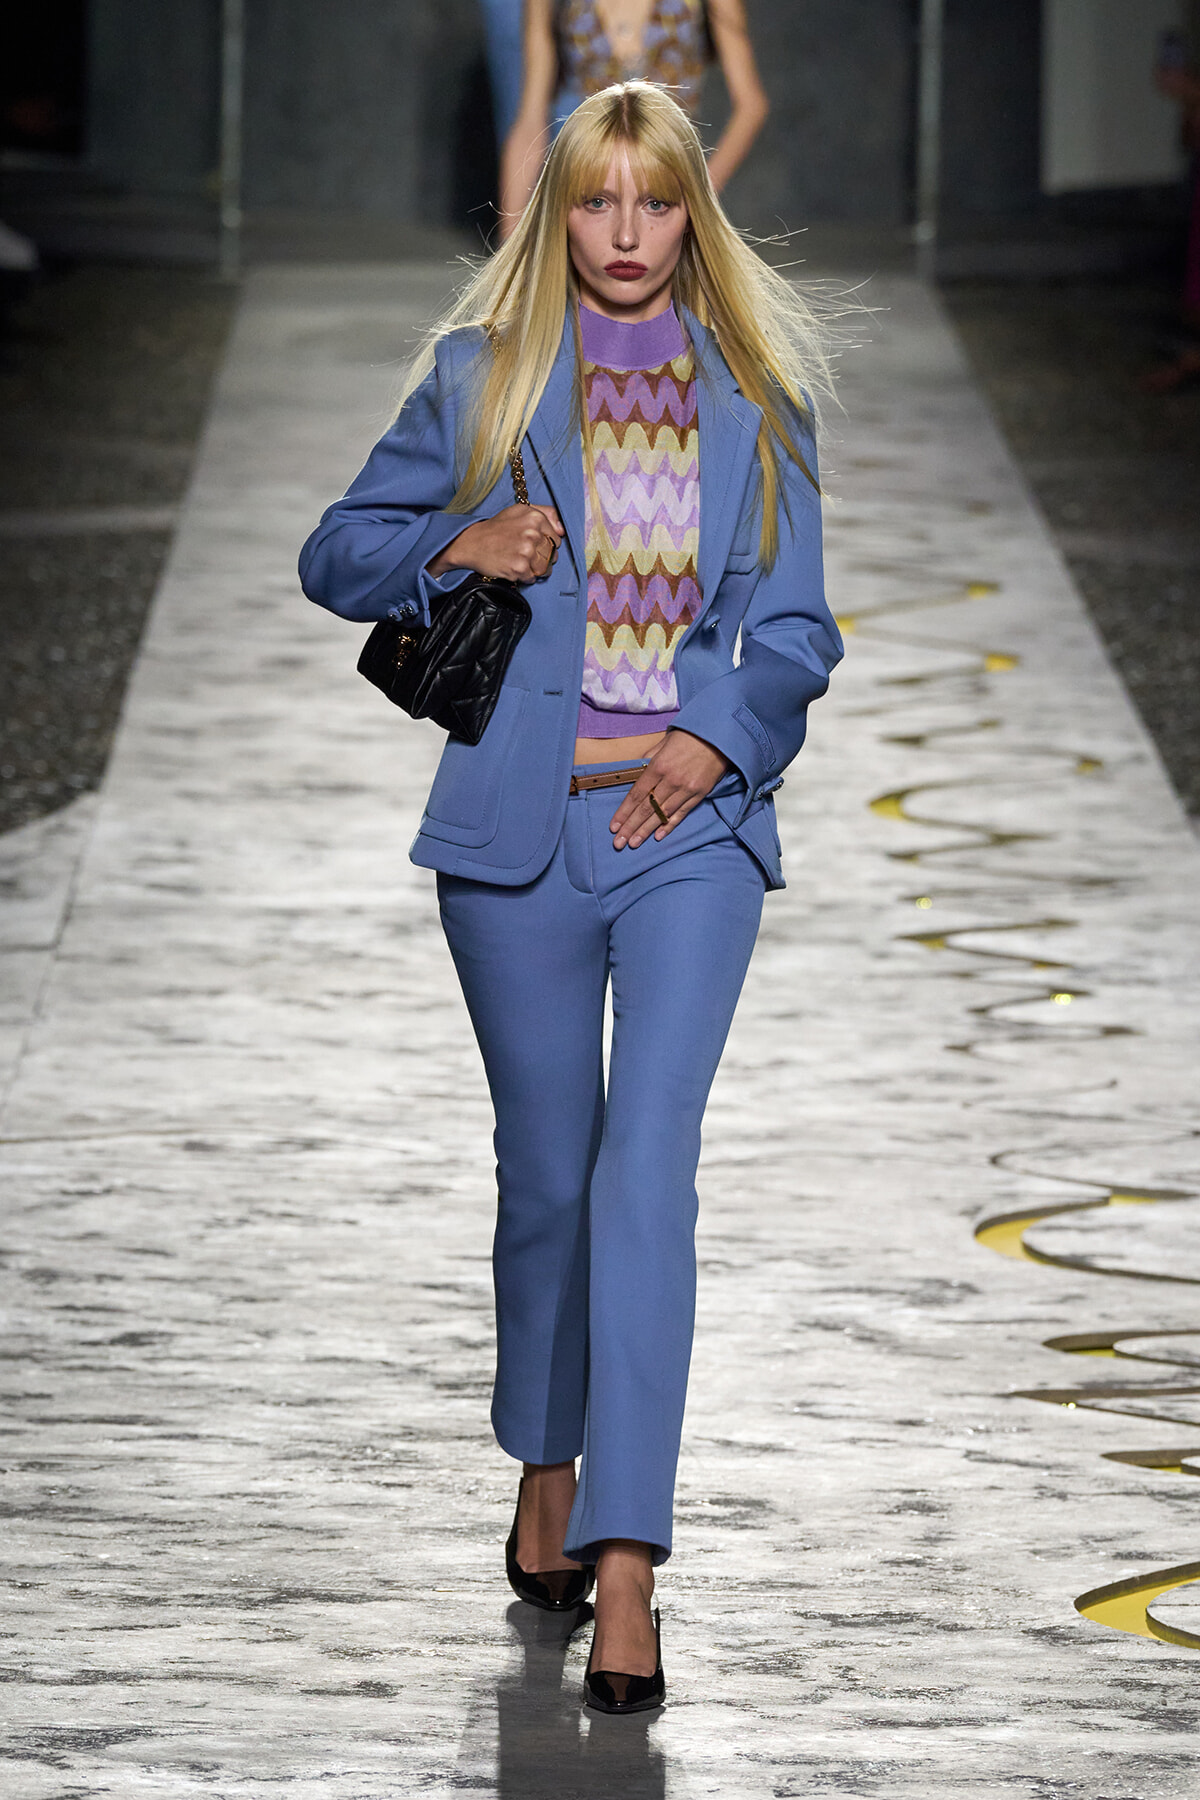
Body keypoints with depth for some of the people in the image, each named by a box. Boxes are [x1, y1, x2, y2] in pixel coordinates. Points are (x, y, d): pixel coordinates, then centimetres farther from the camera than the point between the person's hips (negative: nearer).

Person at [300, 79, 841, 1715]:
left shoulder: (753, 397, 6)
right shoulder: (479, 379, 3)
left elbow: (795, 625, 9)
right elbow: (337, 554, 9)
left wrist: (722, 739, -9)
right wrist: (453, 551, -11)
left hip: (691, 826, 0)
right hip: (517, 826, 1)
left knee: (648, 1169, -12)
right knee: (548, 1169, 10)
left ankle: (624, 1569, -15)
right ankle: (547, 1483, 33)